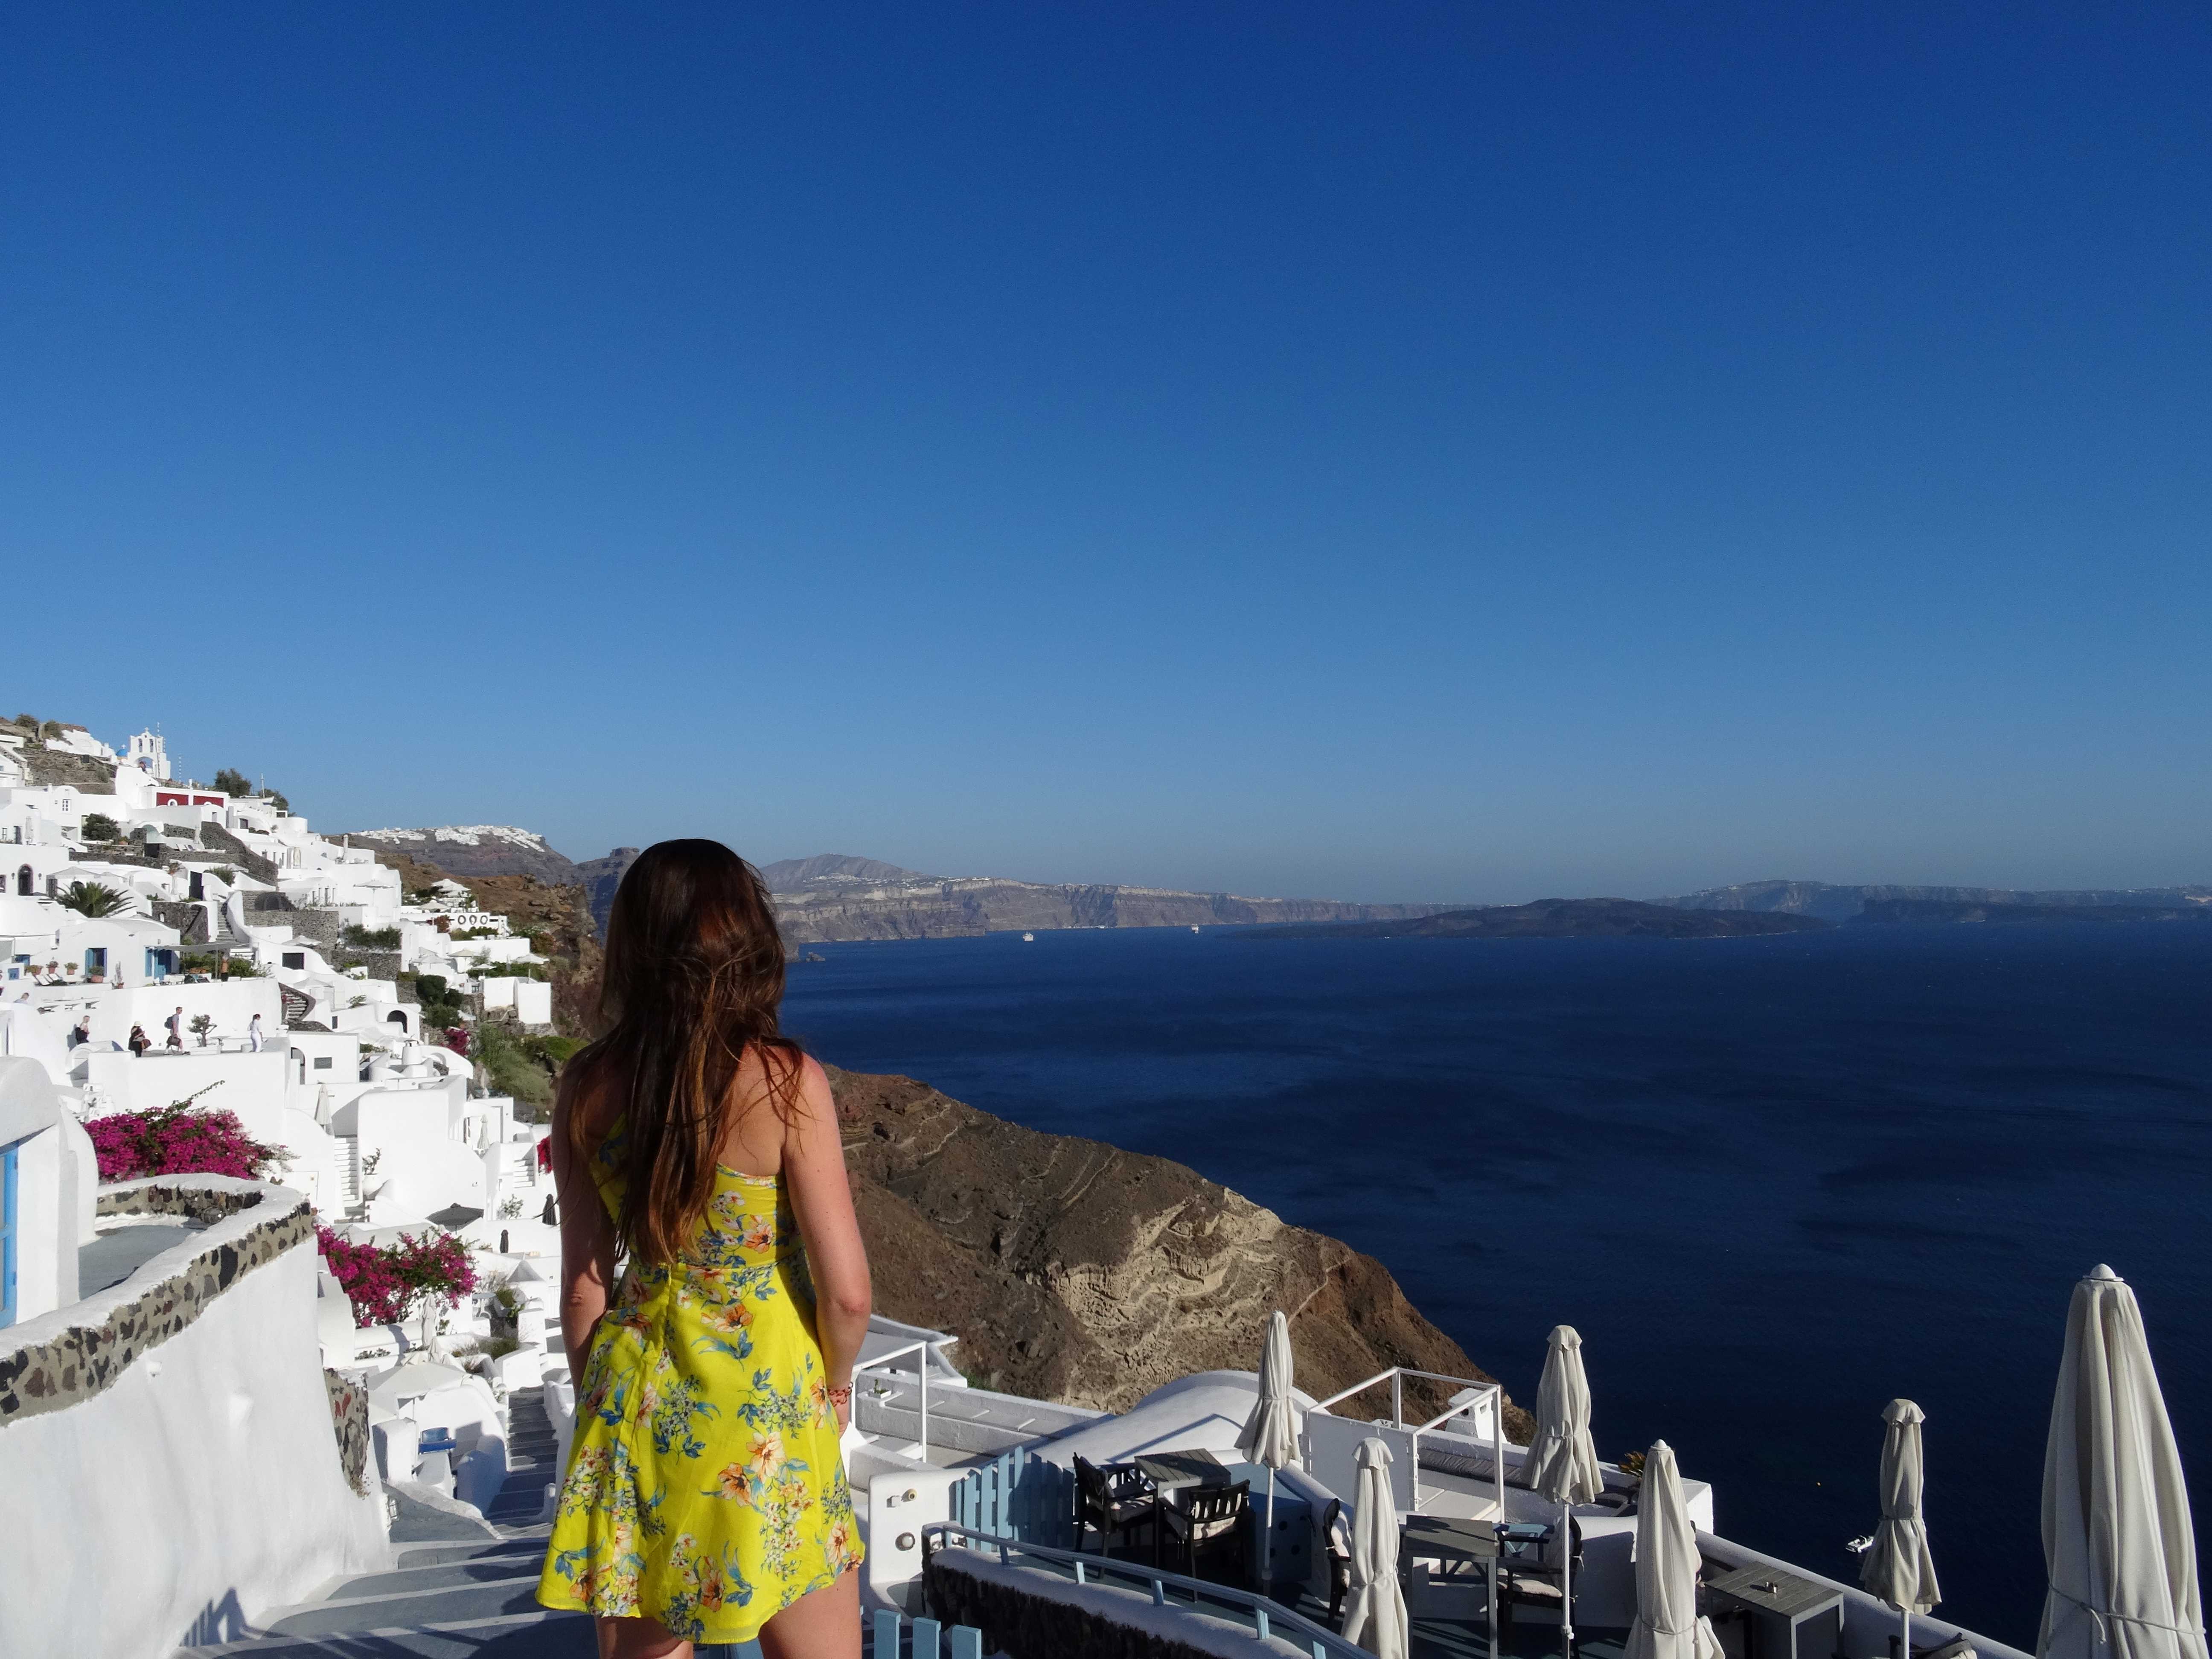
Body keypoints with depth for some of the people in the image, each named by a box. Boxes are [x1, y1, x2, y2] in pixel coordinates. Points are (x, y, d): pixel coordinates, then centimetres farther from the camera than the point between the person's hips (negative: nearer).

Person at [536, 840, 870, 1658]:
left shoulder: (587, 1088, -5)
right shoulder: (783, 1081, -17)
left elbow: (583, 1288, 2)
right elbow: (846, 1289, -15)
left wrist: (597, 1405, 17)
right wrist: (836, 1382, 5)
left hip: (636, 1399, 4)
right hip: (762, 1403, -4)